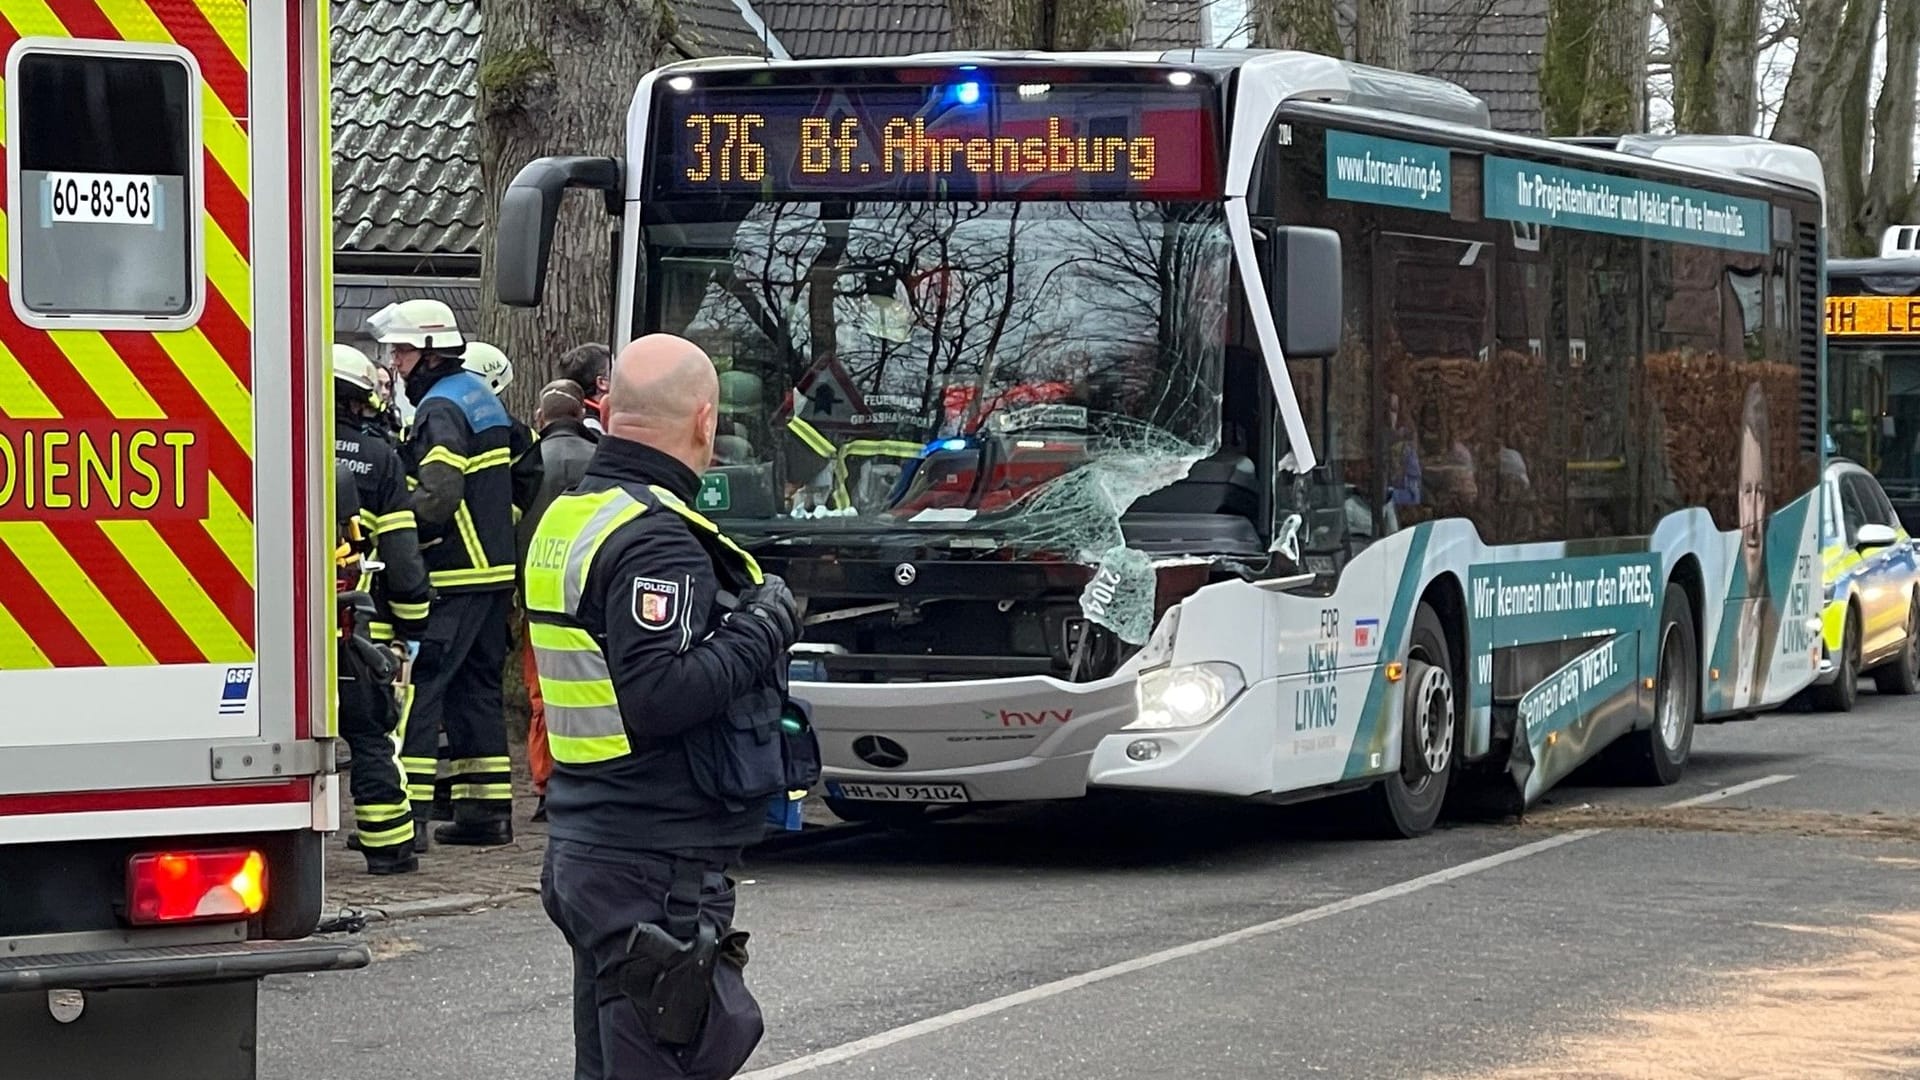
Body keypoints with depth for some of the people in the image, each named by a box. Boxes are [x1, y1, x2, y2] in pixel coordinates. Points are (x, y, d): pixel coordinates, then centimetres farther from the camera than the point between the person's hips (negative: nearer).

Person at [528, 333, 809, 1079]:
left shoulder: (567, 517, 12)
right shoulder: (657, 539, -18)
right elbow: (655, 697, -26)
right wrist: (762, 629, -15)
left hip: (583, 847, 10)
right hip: (658, 869, -10)